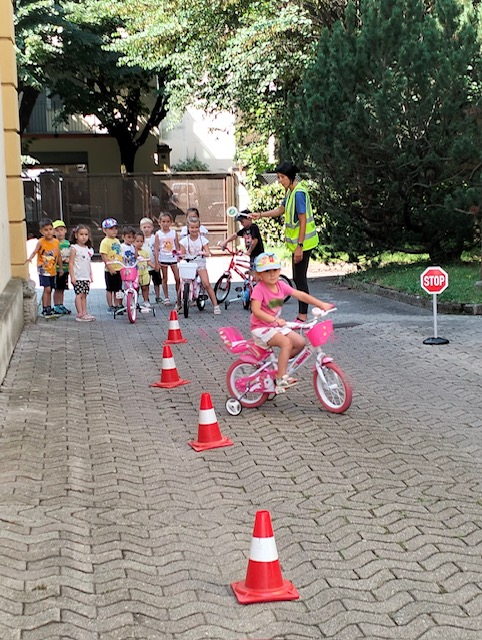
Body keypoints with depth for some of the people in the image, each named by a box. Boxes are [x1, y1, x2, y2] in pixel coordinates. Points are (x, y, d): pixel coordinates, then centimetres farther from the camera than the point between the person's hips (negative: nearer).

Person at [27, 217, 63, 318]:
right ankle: (45, 310, -5)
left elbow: (59, 256, 13)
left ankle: (49, 309, 21)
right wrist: (30, 258, -45)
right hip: (43, 270, -5)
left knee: (49, 290, 13)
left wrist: (61, 268, 17)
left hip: (52, 270, 5)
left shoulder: (56, 242, 4)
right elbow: (35, 251, -25)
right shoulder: (41, 242, -10)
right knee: (47, 289, -12)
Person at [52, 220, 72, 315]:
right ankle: (56, 307, 7)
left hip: (65, 269, 6)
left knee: (62, 288, 13)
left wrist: (69, 259, -3)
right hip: (57, 269, -6)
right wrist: (61, 259, -20)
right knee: (57, 289, 0)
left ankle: (61, 305, 21)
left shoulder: (68, 243, 9)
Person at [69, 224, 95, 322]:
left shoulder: (88, 249, 13)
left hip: (86, 277, 6)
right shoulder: (74, 248, -6)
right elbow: (71, 263, -9)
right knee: (79, 295, -7)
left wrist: (91, 276, 17)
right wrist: (72, 276, -14)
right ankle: (80, 314, -7)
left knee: (84, 295, 8)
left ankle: (84, 313, 11)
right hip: (78, 277, -6)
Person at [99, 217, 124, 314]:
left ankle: (117, 305, 21)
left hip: (119, 269, 7)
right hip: (110, 270, -7)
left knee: (118, 288, 12)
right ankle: (110, 307, 12)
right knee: (110, 289, 4)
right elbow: (104, 256, -17)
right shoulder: (105, 242, -12)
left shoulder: (117, 241, 12)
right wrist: (110, 267, -22)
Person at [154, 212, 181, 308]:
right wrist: (157, 262, -7)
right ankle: (166, 298, 15)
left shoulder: (174, 233, 3)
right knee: (165, 279, 7)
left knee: (178, 278, -2)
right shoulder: (158, 234, -2)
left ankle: (179, 299, 6)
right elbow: (156, 249, -2)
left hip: (173, 258, 1)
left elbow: (177, 247, 7)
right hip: (163, 259, -1)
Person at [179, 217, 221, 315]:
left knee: (206, 284, -16)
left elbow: (208, 253, -9)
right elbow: (182, 253, 1)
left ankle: (216, 305, -11)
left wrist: (203, 253, -31)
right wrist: (179, 254, -22)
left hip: (200, 264, -1)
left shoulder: (203, 239, 0)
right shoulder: (185, 240, 2)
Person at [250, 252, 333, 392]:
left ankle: (279, 365, 11)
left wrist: (321, 304, -4)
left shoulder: (281, 285, 2)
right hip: (261, 328, -8)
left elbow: (300, 295, 2)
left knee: (300, 342, -5)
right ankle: (281, 378, -24)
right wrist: (274, 320, -39)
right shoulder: (259, 289, -18)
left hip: (276, 326, 8)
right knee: (286, 343, -29)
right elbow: (256, 310, -29)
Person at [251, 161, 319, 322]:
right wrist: (260, 215, 12)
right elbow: (281, 209, 23)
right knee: (297, 278, 14)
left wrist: (299, 246, -21)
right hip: (297, 243, 10)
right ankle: (301, 315, 21)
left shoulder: (299, 193, -19)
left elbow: (303, 221, -20)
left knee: (300, 278, -6)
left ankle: (303, 317, 0)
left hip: (303, 243, -10)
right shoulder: (291, 191, 11)